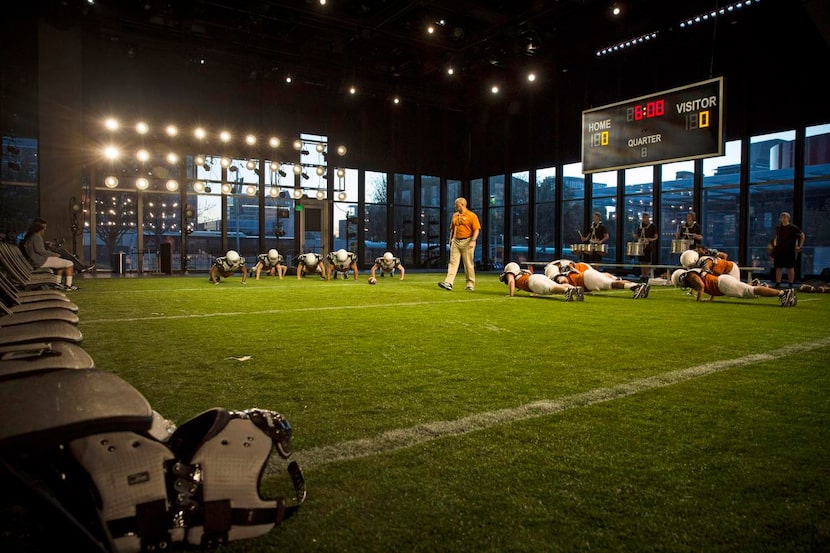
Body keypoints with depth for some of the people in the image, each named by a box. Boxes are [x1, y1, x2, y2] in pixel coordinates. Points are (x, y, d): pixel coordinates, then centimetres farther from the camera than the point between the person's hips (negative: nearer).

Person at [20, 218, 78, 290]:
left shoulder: (29, 237, 15)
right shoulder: (36, 237, -17)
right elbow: (40, 251, -26)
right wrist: (54, 254, -17)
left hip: (35, 260, 11)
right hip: (41, 261, -11)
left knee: (62, 262, 29)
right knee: (69, 264, -10)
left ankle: (58, 283, 23)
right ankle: (68, 285, -7)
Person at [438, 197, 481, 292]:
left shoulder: (472, 215, -5)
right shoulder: (455, 215, 15)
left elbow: (477, 229, -9)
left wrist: (473, 241, -18)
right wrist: (451, 239, 16)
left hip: (467, 241, -6)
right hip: (456, 241, 6)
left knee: (469, 264, 1)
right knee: (453, 263, -4)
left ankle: (470, 284, 10)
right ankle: (448, 283, -12)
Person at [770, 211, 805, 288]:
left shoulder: (792, 227, -4)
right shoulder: (778, 227, 10)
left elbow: (802, 235, 1)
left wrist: (800, 246, -3)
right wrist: (775, 243, 10)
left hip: (790, 250, -4)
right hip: (779, 250, 4)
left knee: (790, 267, 1)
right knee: (778, 267, 3)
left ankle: (791, 285, 7)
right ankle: (777, 284, 7)